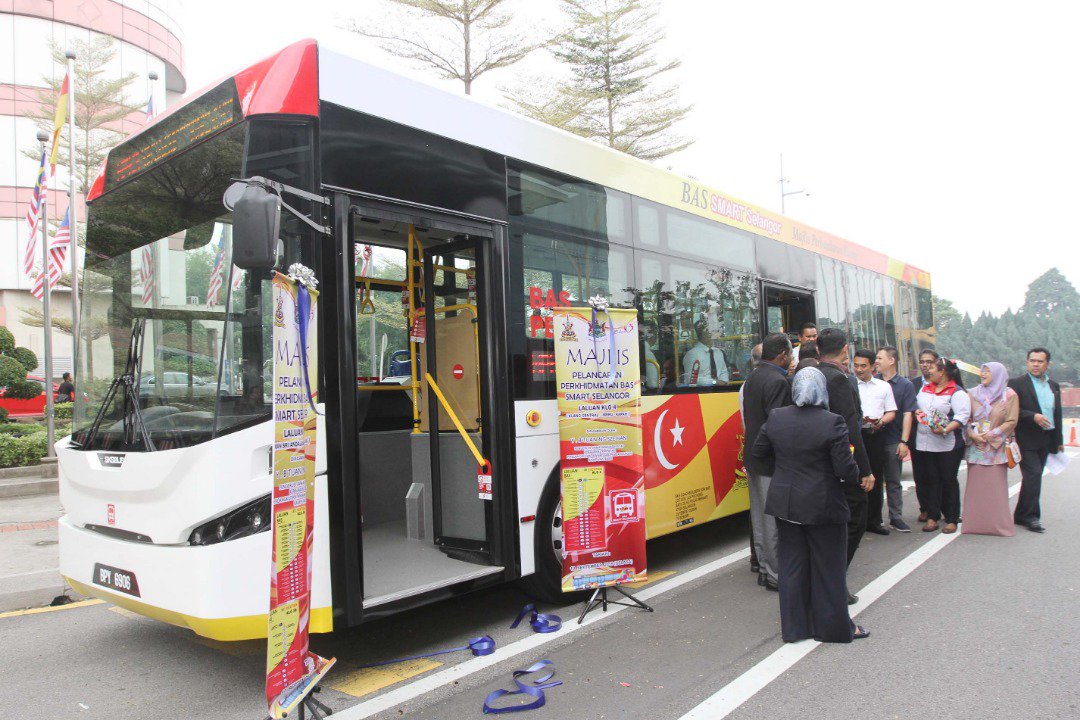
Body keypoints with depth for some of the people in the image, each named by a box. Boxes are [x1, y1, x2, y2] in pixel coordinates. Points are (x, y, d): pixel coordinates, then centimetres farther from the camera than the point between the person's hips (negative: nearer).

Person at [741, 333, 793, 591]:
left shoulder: (753, 377, 12)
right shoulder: (778, 381, -18)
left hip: (753, 456, 10)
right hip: (772, 461, -10)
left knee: (760, 518, 15)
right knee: (775, 519, -1)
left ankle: (765, 569, 25)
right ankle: (776, 575, 7)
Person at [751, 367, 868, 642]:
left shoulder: (776, 418, -3)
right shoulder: (832, 423, -16)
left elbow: (758, 452, 7)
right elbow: (845, 469, -16)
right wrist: (856, 478, 6)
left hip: (784, 504, 4)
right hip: (823, 506, -4)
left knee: (792, 565, 13)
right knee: (828, 567, 11)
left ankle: (793, 627, 21)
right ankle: (834, 627, 23)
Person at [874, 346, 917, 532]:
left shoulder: (905, 385, 1)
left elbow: (908, 414, -4)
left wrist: (904, 441, -10)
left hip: (893, 441, -2)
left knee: (893, 481, 5)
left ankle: (896, 518, 13)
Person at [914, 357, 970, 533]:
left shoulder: (957, 393, -7)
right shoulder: (925, 388, 15)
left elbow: (962, 416, -16)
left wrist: (945, 430, -28)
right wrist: (917, 411, 6)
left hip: (948, 445, -6)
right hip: (925, 443, 6)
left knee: (948, 481, 3)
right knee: (930, 480, 8)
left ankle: (951, 519, 11)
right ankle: (932, 517, 15)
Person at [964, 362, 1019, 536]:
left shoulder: (1009, 395, 1)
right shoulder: (973, 394, 9)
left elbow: (1011, 421, -3)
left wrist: (991, 435, -11)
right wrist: (972, 434, -8)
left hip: (997, 448, -2)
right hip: (976, 446, 3)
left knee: (996, 485, -4)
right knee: (975, 485, 1)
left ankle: (998, 523, 5)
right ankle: (975, 523, 6)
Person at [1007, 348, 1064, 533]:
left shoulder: (1054, 386, 15)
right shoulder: (1017, 383, -6)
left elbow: (1057, 414, 20)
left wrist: (1059, 440, 19)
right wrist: (1033, 417, -23)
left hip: (1046, 440, 6)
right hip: (1027, 440, -6)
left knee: (1034, 478, 8)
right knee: (1033, 476, -13)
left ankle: (1022, 515, 15)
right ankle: (1030, 516, -5)